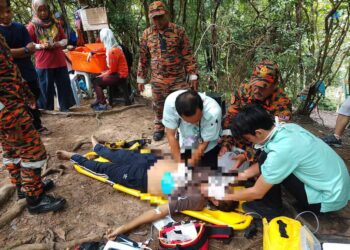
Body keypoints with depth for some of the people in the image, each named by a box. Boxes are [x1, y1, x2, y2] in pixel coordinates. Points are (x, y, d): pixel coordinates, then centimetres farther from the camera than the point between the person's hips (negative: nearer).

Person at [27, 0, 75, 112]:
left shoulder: (55, 23, 9)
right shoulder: (32, 26, 0)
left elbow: (64, 40, 12)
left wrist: (57, 44, -7)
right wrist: (41, 46, -15)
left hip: (59, 61, 3)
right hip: (43, 63, -3)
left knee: (64, 84, 5)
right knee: (46, 87, 3)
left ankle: (64, 106, 16)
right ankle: (47, 109, 14)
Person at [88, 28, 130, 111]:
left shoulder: (112, 51, -24)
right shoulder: (114, 47, 4)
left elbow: (112, 70, -20)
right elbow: (103, 49, 26)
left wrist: (103, 74, -5)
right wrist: (92, 52, 17)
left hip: (119, 75, -9)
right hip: (119, 73, 9)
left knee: (96, 82, -7)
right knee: (98, 79, 17)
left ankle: (103, 104, -2)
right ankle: (99, 100, 22)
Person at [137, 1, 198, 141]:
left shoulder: (178, 31, -3)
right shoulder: (146, 34, 4)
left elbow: (188, 55, -3)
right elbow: (143, 58, 9)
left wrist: (193, 75, -6)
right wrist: (141, 78, 10)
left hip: (178, 79, -2)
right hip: (157, 80, 2)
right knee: (159, 106, 13)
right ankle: (159, 128, 36)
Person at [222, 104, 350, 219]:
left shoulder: (280, 151, -30)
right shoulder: (287, 128, -6)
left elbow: (257, 192, -17)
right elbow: (265, 162, 11)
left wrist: (226, 197, -5)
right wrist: (245, 174, 8)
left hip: (329, 198, -8)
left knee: (266, 160, -16)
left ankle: (270, 208, 2)